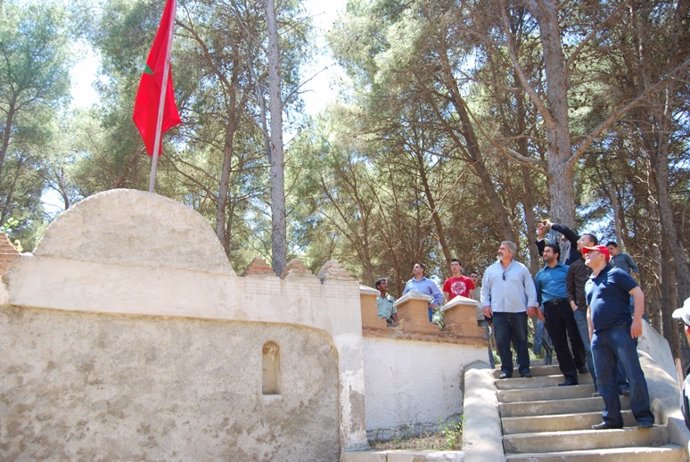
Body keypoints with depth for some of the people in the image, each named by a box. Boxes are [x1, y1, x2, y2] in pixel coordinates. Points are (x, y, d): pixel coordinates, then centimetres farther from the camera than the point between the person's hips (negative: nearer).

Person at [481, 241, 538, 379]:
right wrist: (486, 305, 1)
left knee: (521, 341, 5)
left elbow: (530, 287, 3)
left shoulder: (521, 268, 5)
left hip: (519, 311, -1)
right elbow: (485, 289, 11)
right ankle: (506, 369, 9)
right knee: (502, 342, 0)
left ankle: (524, 368, 14)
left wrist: (532, 304, -4)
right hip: (499, 311, 1)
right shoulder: (491, 270, 9)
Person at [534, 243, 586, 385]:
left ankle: (580, 364, 22)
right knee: (559, 343, 1)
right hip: (550, 309, 3)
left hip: (566, 305, -2)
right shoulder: (540, 274, 19)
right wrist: (538, 308, 5)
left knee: (575, 337, -6)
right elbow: (537, 293, 17)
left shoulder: (566, 269, 10)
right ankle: (570, 376, 7)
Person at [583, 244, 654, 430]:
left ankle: (644, 416, 3)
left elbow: (638, 294, -6)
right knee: (604, 380, 6)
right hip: (599, 336, 7)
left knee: (634, 374, -6)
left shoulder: (616, 274, 0)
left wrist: (637, 320, -15)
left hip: (621, 330, -7)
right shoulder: (589, 283, 21)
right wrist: (591, 335, 19)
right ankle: (612, 419, 12)